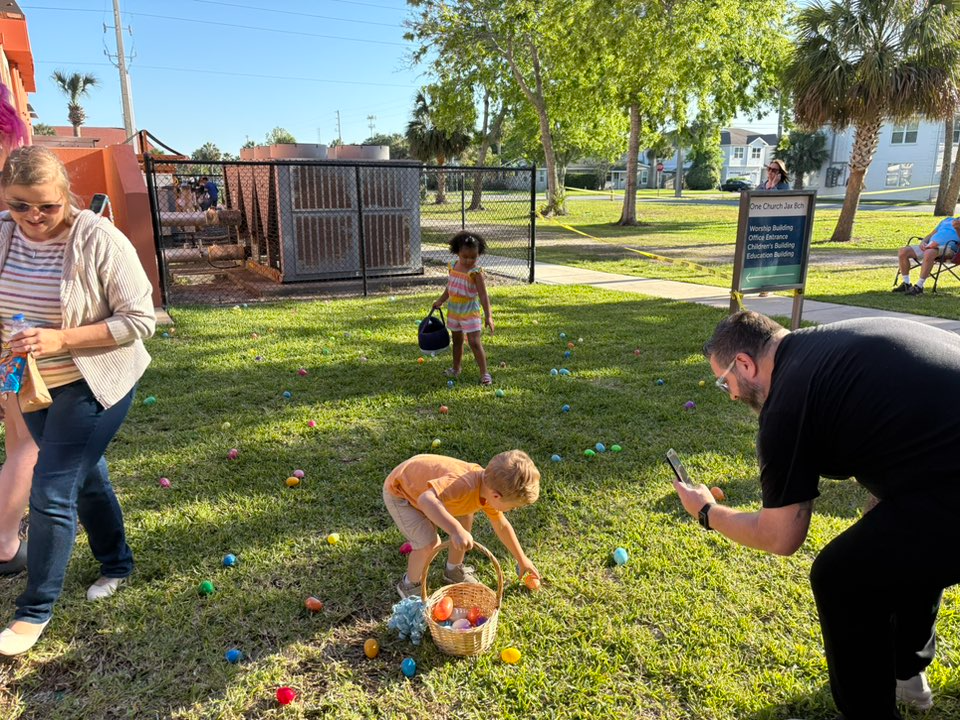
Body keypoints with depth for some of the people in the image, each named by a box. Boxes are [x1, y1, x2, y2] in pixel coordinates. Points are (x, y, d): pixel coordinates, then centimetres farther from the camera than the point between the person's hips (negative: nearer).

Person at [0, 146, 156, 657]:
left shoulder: (98, 240, -20)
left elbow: (140, 319, -19)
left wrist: (61, 339, -27)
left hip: (92, 385, -6)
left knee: (52, 492, -5)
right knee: (86, 477, 20)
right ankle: (117, 564, 42)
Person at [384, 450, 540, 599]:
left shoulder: (490, 488, -11)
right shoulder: (465, 484, -40)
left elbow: (502, 526, 7)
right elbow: (426, 499, -55)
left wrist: (522, 559, 16)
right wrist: (456, 530, -64)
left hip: (419, 481, 8)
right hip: (399, 491, -8)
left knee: (465, 517, 8)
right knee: (430, 544, -19)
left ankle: (454, 569, 30)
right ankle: (409, 585, 10)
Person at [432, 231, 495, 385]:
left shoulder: (475, 272, -17)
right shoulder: (453, 267, 0)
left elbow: (483, 295, -19)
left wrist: (488, 316, -24)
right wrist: (440, 301, 23)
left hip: (470, 311, -6)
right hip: (454, 310, 6)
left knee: (475, 343, -9)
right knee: (457, 340, 19)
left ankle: (484, 373, -2)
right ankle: (455, 369, 34)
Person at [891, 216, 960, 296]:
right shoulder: (947, 220, 32)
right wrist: (922, 242, 6)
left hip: (947, 248, -6)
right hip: (928, 246, 6)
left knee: (929, 253, -40)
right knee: (903, 251, -16)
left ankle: (919, 286, -37)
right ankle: (906, 284, -12)